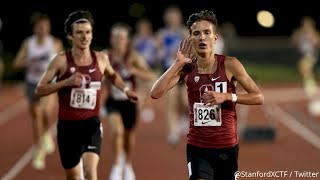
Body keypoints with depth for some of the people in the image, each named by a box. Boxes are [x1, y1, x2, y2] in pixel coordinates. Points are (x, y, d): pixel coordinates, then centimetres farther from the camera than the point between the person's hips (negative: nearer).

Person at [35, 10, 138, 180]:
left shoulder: (100, 58, 2)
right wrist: (66, 82, -20)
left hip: (91, 123, 0)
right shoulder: (61, 61, -7)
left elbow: (112, 75, 26)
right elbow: (39, 90, -9)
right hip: (67, 125, 0)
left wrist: (125, 89, 10)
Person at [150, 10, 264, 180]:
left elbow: (259, 97, -7)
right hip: (197, 147, 0)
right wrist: (178, 63, -16)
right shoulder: (186, 68, -4)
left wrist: (227, 96, -20)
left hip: (227, 146, 0)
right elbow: (155, 93, -16)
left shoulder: (229, 65, -9)